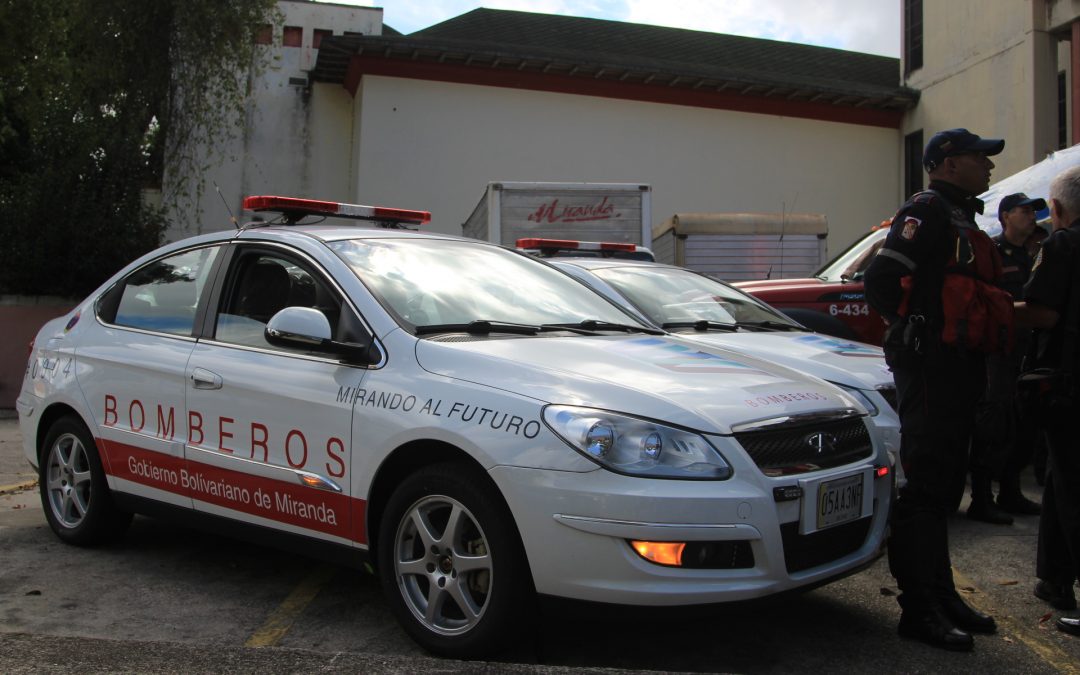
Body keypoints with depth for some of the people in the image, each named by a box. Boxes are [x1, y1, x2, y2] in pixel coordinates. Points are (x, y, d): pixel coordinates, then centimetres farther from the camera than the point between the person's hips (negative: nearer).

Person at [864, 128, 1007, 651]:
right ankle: (920, 610, -2)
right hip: (928, 367, -10)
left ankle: (942, 596, 26)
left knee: (943, 485, 15)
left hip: (957, 369, 10)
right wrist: (912, 331, -11)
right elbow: (881, 279, -20)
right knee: (924, 489, -7)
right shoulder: (927, 211, -9)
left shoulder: (963, 221, 22)